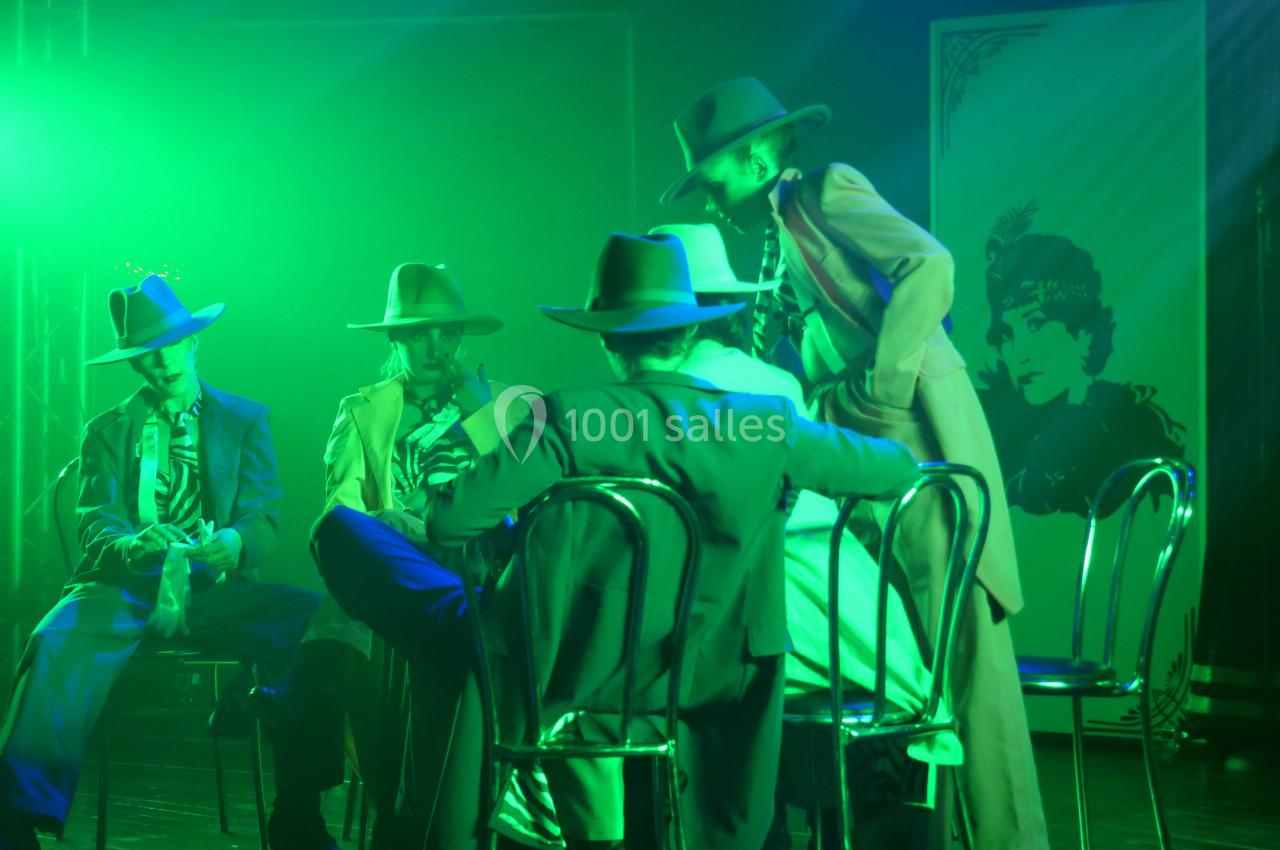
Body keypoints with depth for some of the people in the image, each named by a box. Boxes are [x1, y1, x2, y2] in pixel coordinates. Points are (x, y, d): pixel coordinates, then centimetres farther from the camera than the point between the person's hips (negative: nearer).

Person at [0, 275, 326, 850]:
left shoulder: (245, 419, 17)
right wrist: (132, 545, -23)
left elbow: (263, 518, 6)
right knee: (54, 645, -34)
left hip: (213, 591, 0)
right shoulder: (107, 431, 18)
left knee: (314, 620, -29)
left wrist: (233, 542, -21)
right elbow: (95, 527, 4)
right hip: (126, 588, 0)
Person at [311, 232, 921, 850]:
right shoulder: (769, 425, -4)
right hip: (685, 677, 4)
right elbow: (898, 468, 8)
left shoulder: (569, 418, -14)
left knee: (342, 531, 7)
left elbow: (448, 520, -17)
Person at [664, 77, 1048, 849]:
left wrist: (881, 388, -16)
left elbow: (930, 265, -17)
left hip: (917, 440, -9)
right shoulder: (781, 243, 23)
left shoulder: (828, 191, -2)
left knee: (959, 649, -8)